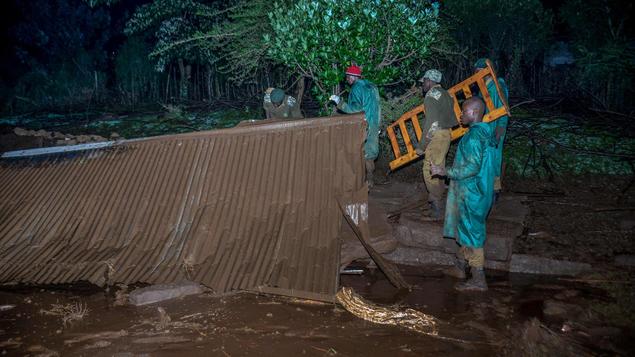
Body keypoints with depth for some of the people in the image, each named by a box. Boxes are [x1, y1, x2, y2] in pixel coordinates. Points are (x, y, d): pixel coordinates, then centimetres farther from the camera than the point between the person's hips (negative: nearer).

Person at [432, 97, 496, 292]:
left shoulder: (474, 135, -21)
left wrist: (446, 172, -21)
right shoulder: (485, 131, 10)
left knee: (472, 233, -3)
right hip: (475, 190, 10)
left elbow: (472, 167, -27)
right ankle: (459, 267, 34)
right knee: (466, 230, 20)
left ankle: (479, 280, 5)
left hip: (471, 193, -10)